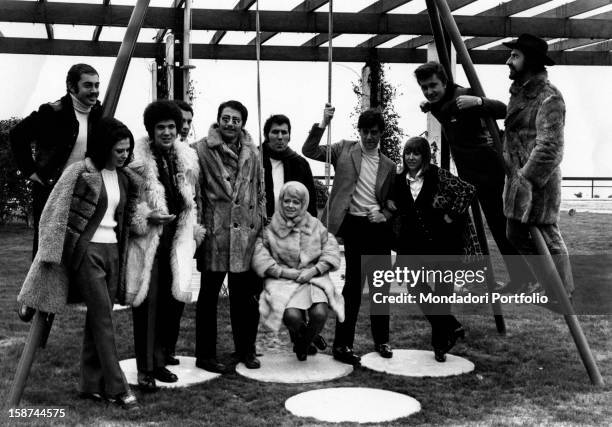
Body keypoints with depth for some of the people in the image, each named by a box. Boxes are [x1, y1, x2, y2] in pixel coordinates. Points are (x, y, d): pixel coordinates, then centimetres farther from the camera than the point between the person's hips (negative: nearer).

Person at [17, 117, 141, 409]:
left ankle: (91, 385, 18)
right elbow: (55, 213, -9)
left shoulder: (125, 177, 9)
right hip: (87, 250, -6)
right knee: (103, 319, -6)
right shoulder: (80, 172, -10)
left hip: (112, 251, 6)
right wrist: (51, 253, -11)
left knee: (98, 319, 9)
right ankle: (117, 387, 0)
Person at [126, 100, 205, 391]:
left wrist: (194, 230, 18)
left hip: (176, 239, 6)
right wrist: (146, 216, -22)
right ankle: (145, 368, 5)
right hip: (147, 239, -5)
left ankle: (159, 361, 23)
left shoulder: (187, 158, 9)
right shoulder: (137, 159, -11)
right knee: (147, 304, -4)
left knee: (167, 301, 11)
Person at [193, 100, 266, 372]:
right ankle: (205, 355, 14)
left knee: (245, 295, 11)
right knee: (209, 294, 5)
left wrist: (260, 222, 11)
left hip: (245, 233, 4)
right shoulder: (201, 150, -4)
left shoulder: (252, 153, 12)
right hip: (214, 232, -4)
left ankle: (245, 350, 25)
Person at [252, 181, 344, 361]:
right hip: (282, 281, -1)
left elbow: (331, 252, 3)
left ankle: (304, 343, 10)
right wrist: (284, 272, -15)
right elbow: (260, 259, -6)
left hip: (314, 278, 2)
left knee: (320, 314, -26)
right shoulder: (270, 229, 2)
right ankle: (298, 338, 12)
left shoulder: (315, 226, 8)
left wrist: (314, 270, -12)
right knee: (292, 315, -29)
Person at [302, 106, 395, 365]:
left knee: (381, 285, 10)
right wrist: (323, 123, -15)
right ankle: (342, 345, 3)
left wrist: (385, 215, -3)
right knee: (354, 285, -5)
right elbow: (309, 152, -5)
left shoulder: (388, 165, 13)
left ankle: (381, 340, 25)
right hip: (354, 225, -4)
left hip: (378, 227, 4)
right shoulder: (344, 150, 5)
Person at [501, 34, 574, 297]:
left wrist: (528, 178, -22)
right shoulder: (518, 92, 13)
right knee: (516, 235, 15)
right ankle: (544, 285, 30)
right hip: (518, 176, 10)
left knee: (546, 237, 0)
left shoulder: (549, 98, -17)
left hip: (538, 180, -10)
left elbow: (549, 147, -22)